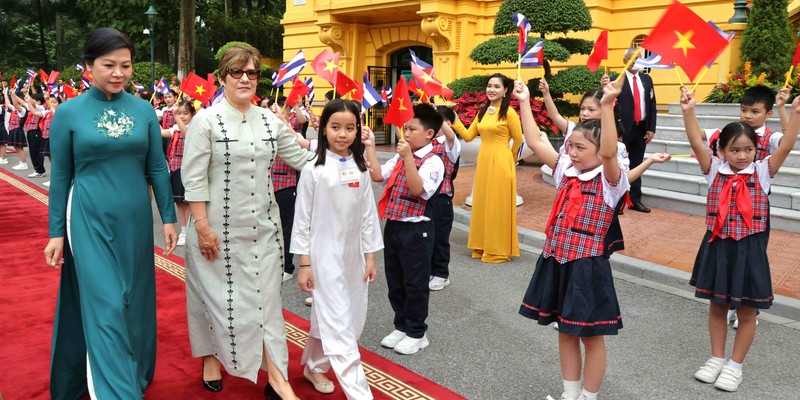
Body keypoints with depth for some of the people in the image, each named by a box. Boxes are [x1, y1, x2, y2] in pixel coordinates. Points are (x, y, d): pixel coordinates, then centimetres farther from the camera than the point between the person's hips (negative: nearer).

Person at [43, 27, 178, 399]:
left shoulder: (143, 110, 2)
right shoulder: (68, 113, -5)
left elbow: (157, 168, 6)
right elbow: (60, 176, -1)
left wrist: (168, 217, 3)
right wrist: (56, 232, -1)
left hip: (135, 219, 3)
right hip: (90, 220, -3)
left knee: (135, 302, 13)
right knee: (105, 307, -3)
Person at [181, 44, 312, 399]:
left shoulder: (270, 121, 6)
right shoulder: (205, 121, -8)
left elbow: (302, 159, 7)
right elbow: (193, 179, -11)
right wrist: (202, 226, -15)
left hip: (263, 225, 4)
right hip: (219, 227, -3)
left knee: (265, 296, 6)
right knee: (218, 294, 10)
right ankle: (211, 357, 35)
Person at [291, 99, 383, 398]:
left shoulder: (360, 169, 3)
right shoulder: (313, 169, -9)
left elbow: (368, 215, 6)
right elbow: (302, 219, -6)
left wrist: (370, 257, 5)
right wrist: (304, 264, -7)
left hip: (353, 255, 5)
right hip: (324, 256, -5)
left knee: (353, 319, 15)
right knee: (339, 326, -5)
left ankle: (314, 366, 37)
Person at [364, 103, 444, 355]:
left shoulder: (433, 161, -12)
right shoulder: (400, 158, 10)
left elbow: (418, 190, -25)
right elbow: (377, 176, 3)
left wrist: (408, 157, -30)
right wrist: (370, 147, 0)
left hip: (416, 229, -7)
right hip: (393, 226, 7)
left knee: (415, 283, 5)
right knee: (394, 281, 15)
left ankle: (416, 333, 19)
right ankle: (401, 326, 31)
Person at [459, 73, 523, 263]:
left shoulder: (508, 112, -10)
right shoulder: (482, 112, 11)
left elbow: (519, 140, -5)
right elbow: (468, 136, 10)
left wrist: (508, 160, 7)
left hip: (500, 163, -7)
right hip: (483, 161, 7)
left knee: (498, 205, 0)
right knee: (482, 203, 12)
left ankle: (499, 250, 11)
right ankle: (483, 246, 23)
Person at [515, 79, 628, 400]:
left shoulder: (609, 179, -11)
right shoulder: (566, 171, 7)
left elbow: (609, 152, -32)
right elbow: (535, 143, 5)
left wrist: (607, 106, -40)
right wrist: (525, 102, 4)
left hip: (587, 266, -7)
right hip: (556, 261, 7)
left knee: (591, 336, 7)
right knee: (566, 331, 17)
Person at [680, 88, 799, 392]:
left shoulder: (762, 172, -3)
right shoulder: (715, 170, -3)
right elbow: (696, 143, -15)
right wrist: (688, 112, -28)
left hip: (749, 249, -1)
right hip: (717, 247, 1)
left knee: (746, 311, 9)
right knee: (716, 306, 14)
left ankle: (735, 365, 25)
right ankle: (717, 359, 30)